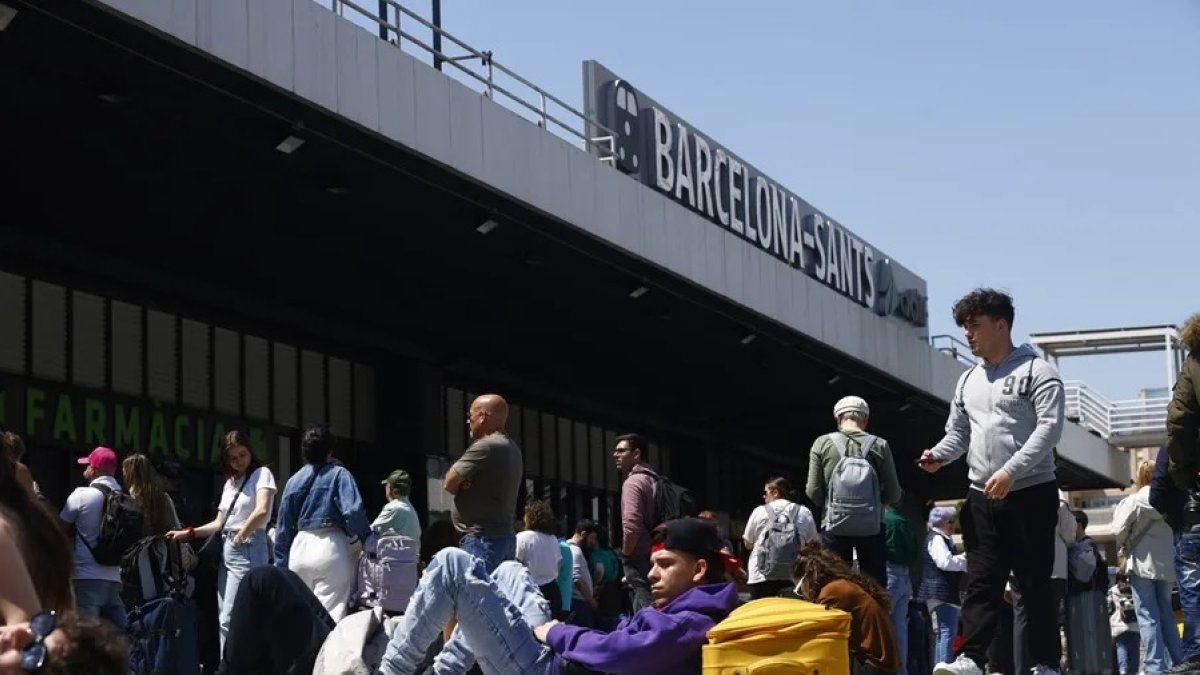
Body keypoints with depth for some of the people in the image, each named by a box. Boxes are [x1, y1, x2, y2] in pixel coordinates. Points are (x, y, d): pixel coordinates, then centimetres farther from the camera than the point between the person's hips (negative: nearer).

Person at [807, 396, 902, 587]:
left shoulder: (822, 444, 1)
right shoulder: (880, 446, 2)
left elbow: (813, 492, -1)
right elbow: (893, 495, 1)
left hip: (834, 526, 0)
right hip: (871, 526, 0)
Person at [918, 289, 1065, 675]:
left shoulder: (1035, 371, -5)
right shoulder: (968, 381, 16)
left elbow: (1050, 426, -15)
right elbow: (959, 432, 21)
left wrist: (1011, 471, -24)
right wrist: (939, 455, -2)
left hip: (1031, 493, -6)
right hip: (982, 498, 6)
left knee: (1035, 584, -1)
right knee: (981, 582, -1)